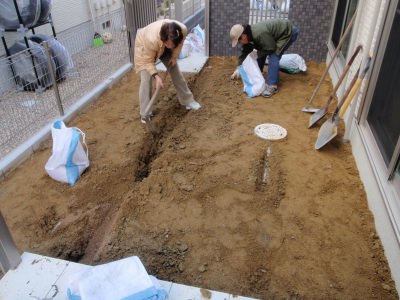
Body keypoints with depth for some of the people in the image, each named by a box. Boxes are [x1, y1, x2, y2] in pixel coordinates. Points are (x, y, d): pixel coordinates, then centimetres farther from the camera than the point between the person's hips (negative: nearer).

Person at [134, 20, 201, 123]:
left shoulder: (183, 30, -35)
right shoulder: (152, 39, -46)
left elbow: (179, 43, -8)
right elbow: (148, 61, -30)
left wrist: (174, 56, -10)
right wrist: (156, 76, -39)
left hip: (164, 47, 4)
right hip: (144, 46, -4)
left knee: (175, 71, 6)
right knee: (146, 79, -13)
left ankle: (187, 100, 24)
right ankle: (145, 114, -4)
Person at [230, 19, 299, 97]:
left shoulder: (259, 34, -37)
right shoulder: (248, 35, -7)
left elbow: (271, 48, -25)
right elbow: (244, 52, 6)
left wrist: (257, 54, -15)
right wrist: (238, 69, 9)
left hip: (289, 32, -9)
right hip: (276, 33, 9)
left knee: (273, 56, -22)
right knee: (261, 53, 7)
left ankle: (271, 86, -20)